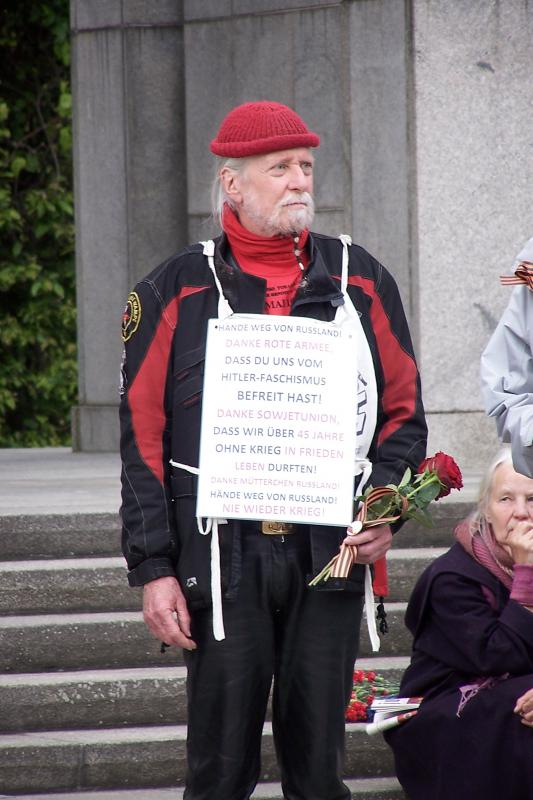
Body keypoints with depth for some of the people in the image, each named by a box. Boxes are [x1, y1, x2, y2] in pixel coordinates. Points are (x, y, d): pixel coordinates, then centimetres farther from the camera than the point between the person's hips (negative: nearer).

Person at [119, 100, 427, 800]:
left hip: (332, 557, 2)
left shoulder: (361, 282, 10)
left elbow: (403, 410, 14)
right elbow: (143, 437, 2)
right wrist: (154, 569, -5)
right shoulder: (176, 292, 3)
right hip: (223, 554, -2)